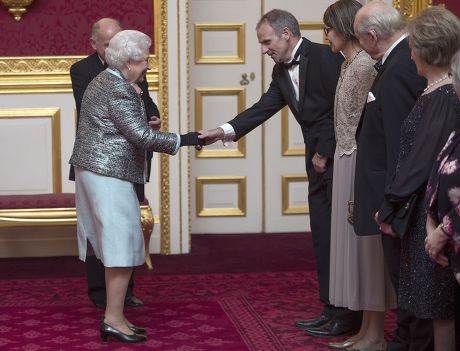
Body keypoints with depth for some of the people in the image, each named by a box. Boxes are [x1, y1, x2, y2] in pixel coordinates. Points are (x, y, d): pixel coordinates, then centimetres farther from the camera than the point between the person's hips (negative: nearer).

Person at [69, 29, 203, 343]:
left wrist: (137, 95, 11)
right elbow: (142, 136, -20)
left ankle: (114, 315, 15)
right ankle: (113, 319, -6)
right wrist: (182, 140, -13)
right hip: (109, 174, -10)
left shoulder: (104, 81, 15)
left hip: (95, 171, 10)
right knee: (124, 243, -7)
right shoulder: (119, 90, -17)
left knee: (115, 244, 12)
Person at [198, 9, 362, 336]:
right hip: (319, 162, 8)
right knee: (323, 236, 10)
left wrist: (324, 153, -13)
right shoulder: (282, 71, 11)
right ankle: (332, 308, 17)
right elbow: (263, 108, 8)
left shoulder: (326, 57, -14)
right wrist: (225, 131, -4)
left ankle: (351, 313, 4)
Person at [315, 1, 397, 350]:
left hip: (358, 164, -9)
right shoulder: (349, 64, 13)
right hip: (347, 162, 9)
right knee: (354, 243, 10)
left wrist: (361, 183, -18)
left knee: (365, 243, -4)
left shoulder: (364, 65, -15)